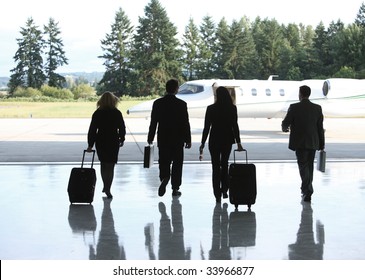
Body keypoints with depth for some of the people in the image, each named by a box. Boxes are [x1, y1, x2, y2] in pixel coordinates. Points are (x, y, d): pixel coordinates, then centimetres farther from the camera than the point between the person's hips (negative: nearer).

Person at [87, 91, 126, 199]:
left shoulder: (97, 113, -4)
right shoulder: (117, 113, -5)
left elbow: (92, 129, -4)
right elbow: (122, 128, 0)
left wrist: (90, 144, -1)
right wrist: (122, 140, 16)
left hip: (101, 142, 1)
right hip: (114, 142, -1)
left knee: (103, 164, 20)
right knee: (110, 166, 5)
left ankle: (106, 186, 23)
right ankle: (108, 189, -1)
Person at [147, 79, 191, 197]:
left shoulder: (158, 103, -2)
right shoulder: (181, 104, -8)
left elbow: (153, 122, 1)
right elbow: (185, 123, -6)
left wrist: (150, 137, 11)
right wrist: (188, 140, 0)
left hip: (163, 138, 2)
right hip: (178, 139, -2)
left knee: (164, 162, 9)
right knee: (177, 163, 8)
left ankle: (164, 179, -18)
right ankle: (175, 188, 10)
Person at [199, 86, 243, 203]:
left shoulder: (211, 109, -8)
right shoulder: (232, 108, -4)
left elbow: (207, 127, -7)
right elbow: (235, 126, -4)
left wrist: (203, 143, 0)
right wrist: (238, 142, 2)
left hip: (214, 140, -2)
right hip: (227, 140, 2)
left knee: (216, 167, 4)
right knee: (224, 165, 20)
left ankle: (217, 194, 1)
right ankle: (224, 189, 18)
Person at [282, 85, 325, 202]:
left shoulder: (294, 107, -10)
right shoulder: (317, 108, 1)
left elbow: (285, 123, -4)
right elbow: (320, 128, 3)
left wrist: (284, 128, 20)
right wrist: (321, 144, 10)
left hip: (299, 143, -4)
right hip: (313, 142, 4)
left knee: (303, 166, -2)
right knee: (309, 166, 15)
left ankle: (307, 190, -13)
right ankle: (306, 190, 26)